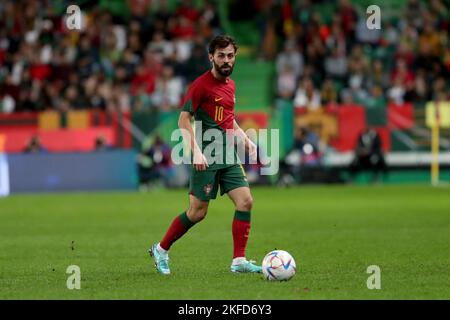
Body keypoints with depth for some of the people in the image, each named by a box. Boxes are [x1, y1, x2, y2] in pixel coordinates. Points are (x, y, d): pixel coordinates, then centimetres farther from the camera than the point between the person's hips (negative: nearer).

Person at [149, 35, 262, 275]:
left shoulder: (230, 85, 14)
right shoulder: (201, 84, -10)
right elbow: (183, 120, -12)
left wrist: (246, 141, 14)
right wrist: (196, 151, -21)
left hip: (229, 156, 7)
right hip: (207, 158, -7)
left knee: (245, 201, -6)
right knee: (197, 212, -3)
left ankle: (239, 261, -2)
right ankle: (161, 249, 17)